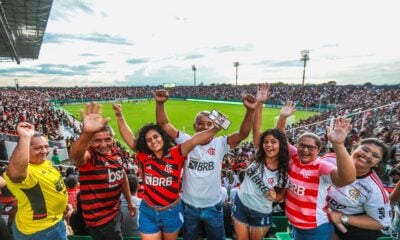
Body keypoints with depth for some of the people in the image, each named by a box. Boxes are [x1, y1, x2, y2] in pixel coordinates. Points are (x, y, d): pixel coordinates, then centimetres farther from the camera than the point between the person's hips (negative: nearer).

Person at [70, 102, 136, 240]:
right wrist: (86, 133, -68)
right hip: (100, 218, -7)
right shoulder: (89, 156, -23)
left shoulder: (116, 153, -3)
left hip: (115, 211, 7)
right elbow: (76, 155, -48)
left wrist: (129, 202, 15)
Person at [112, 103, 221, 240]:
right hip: (148, 213, 1)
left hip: (172, 212, -1)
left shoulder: (175, 154, -14)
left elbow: (193, 141, -27)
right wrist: (120, 117, -16)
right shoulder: (144, 156, -7)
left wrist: (214, 129, -40)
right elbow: (129, 139, -8)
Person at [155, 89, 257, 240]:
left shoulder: (220, 144, -13)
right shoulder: (186, 142, -12)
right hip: (189, 206, 1)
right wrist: (160, 103, -33)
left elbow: (243, 133, -25)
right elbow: (164, 124, -17)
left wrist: (250, 110, -40)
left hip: (213, 207, 0)